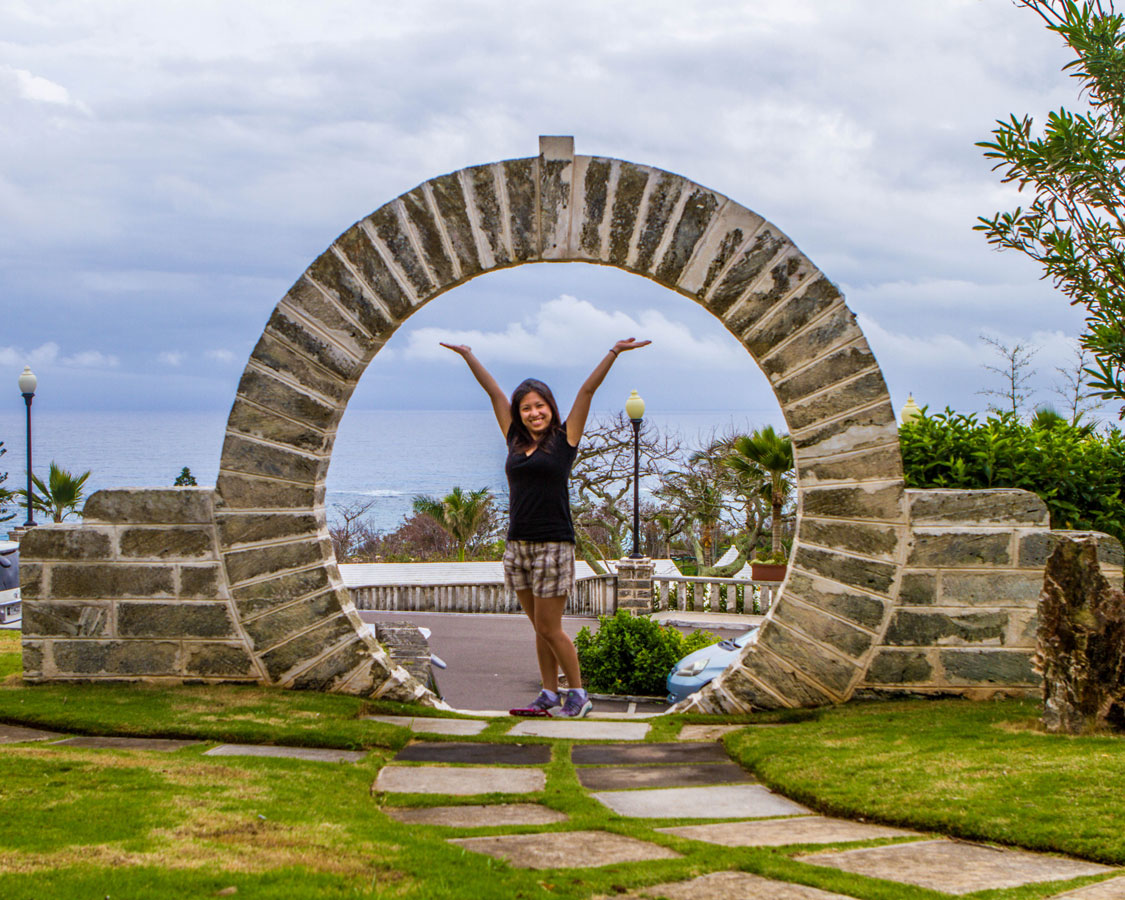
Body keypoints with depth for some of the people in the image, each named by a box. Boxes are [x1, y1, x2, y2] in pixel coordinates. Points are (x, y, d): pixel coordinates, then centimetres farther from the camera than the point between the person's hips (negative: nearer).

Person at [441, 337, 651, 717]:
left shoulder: (564, 439, -1)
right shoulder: (516, 440, 10)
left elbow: (587, 391, -5)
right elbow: (493, 390, 15)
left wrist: (614, 353, -8)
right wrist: (468, 355, 22)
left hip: (554, 544, -5)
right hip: (518, 544, 5)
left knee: (549, 627, -4)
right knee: (540, 628, 10)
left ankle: (579, 694, 9)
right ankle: (549, 694, 18)